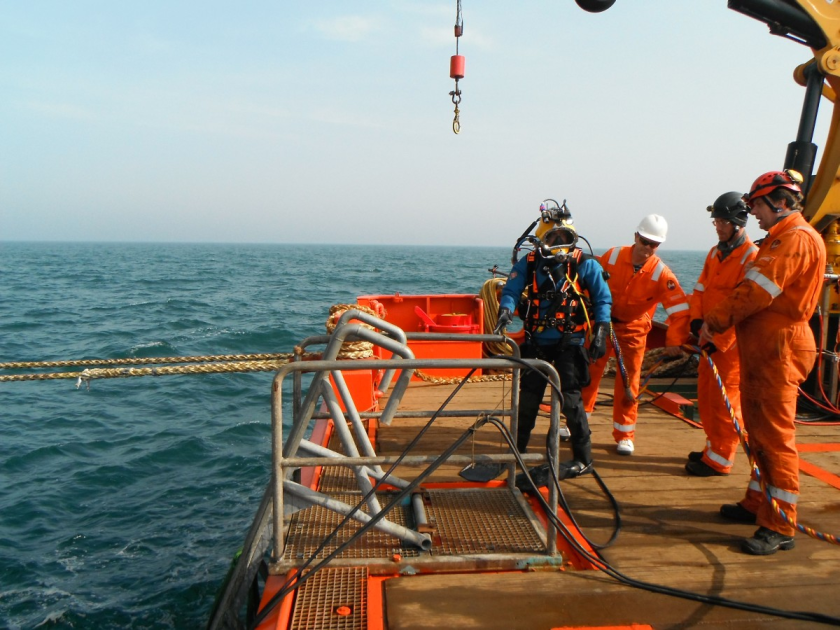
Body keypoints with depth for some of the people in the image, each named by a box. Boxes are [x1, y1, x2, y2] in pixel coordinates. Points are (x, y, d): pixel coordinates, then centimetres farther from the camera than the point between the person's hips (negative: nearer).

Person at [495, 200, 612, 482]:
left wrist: (600, 332, -11)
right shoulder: (528, 263, -1)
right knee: (527, 398, 10)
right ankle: (516, 450, 28)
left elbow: (603, 299, -1)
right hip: (537, 342, 3)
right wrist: (506, 311, -28)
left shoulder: (585, 265, -5)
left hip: (570, 343, -3)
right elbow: (511, 290, -7)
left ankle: (583, 459, 6)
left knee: (569, 398, -8)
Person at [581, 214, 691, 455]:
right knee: (588, 374, 5)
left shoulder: (661, 273, -16)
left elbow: (680, 310, -18)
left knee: (628, 383, 1)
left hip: (633, 331, -1)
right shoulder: (613, 256, -11)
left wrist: (674, 342, -22)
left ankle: (624, 436, 14)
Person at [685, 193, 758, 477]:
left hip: (732, 342, -8)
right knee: (706, 397, 15)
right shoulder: (715, 253, 13)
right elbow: (700, 289, 13)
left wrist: (719, 340, -20)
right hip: (710, 338, 8)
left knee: (724, 400, -3)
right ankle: (714, 449, 28)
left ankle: (719, 460, 6)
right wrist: (697, 320, -3)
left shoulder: (752, 256, -13)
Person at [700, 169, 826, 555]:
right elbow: (752, 288, 16)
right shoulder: (779, 238, 21)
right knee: (758, 431, 17)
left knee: (776, 435, -7)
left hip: (780, 348, -11)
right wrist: (718, 321, 4)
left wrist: (715, 321, -11)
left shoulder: (798, 238, -13)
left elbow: (758, 291, -20)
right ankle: (758, 504, 29)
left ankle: (780, 527, -1)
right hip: (761, 345, 11)